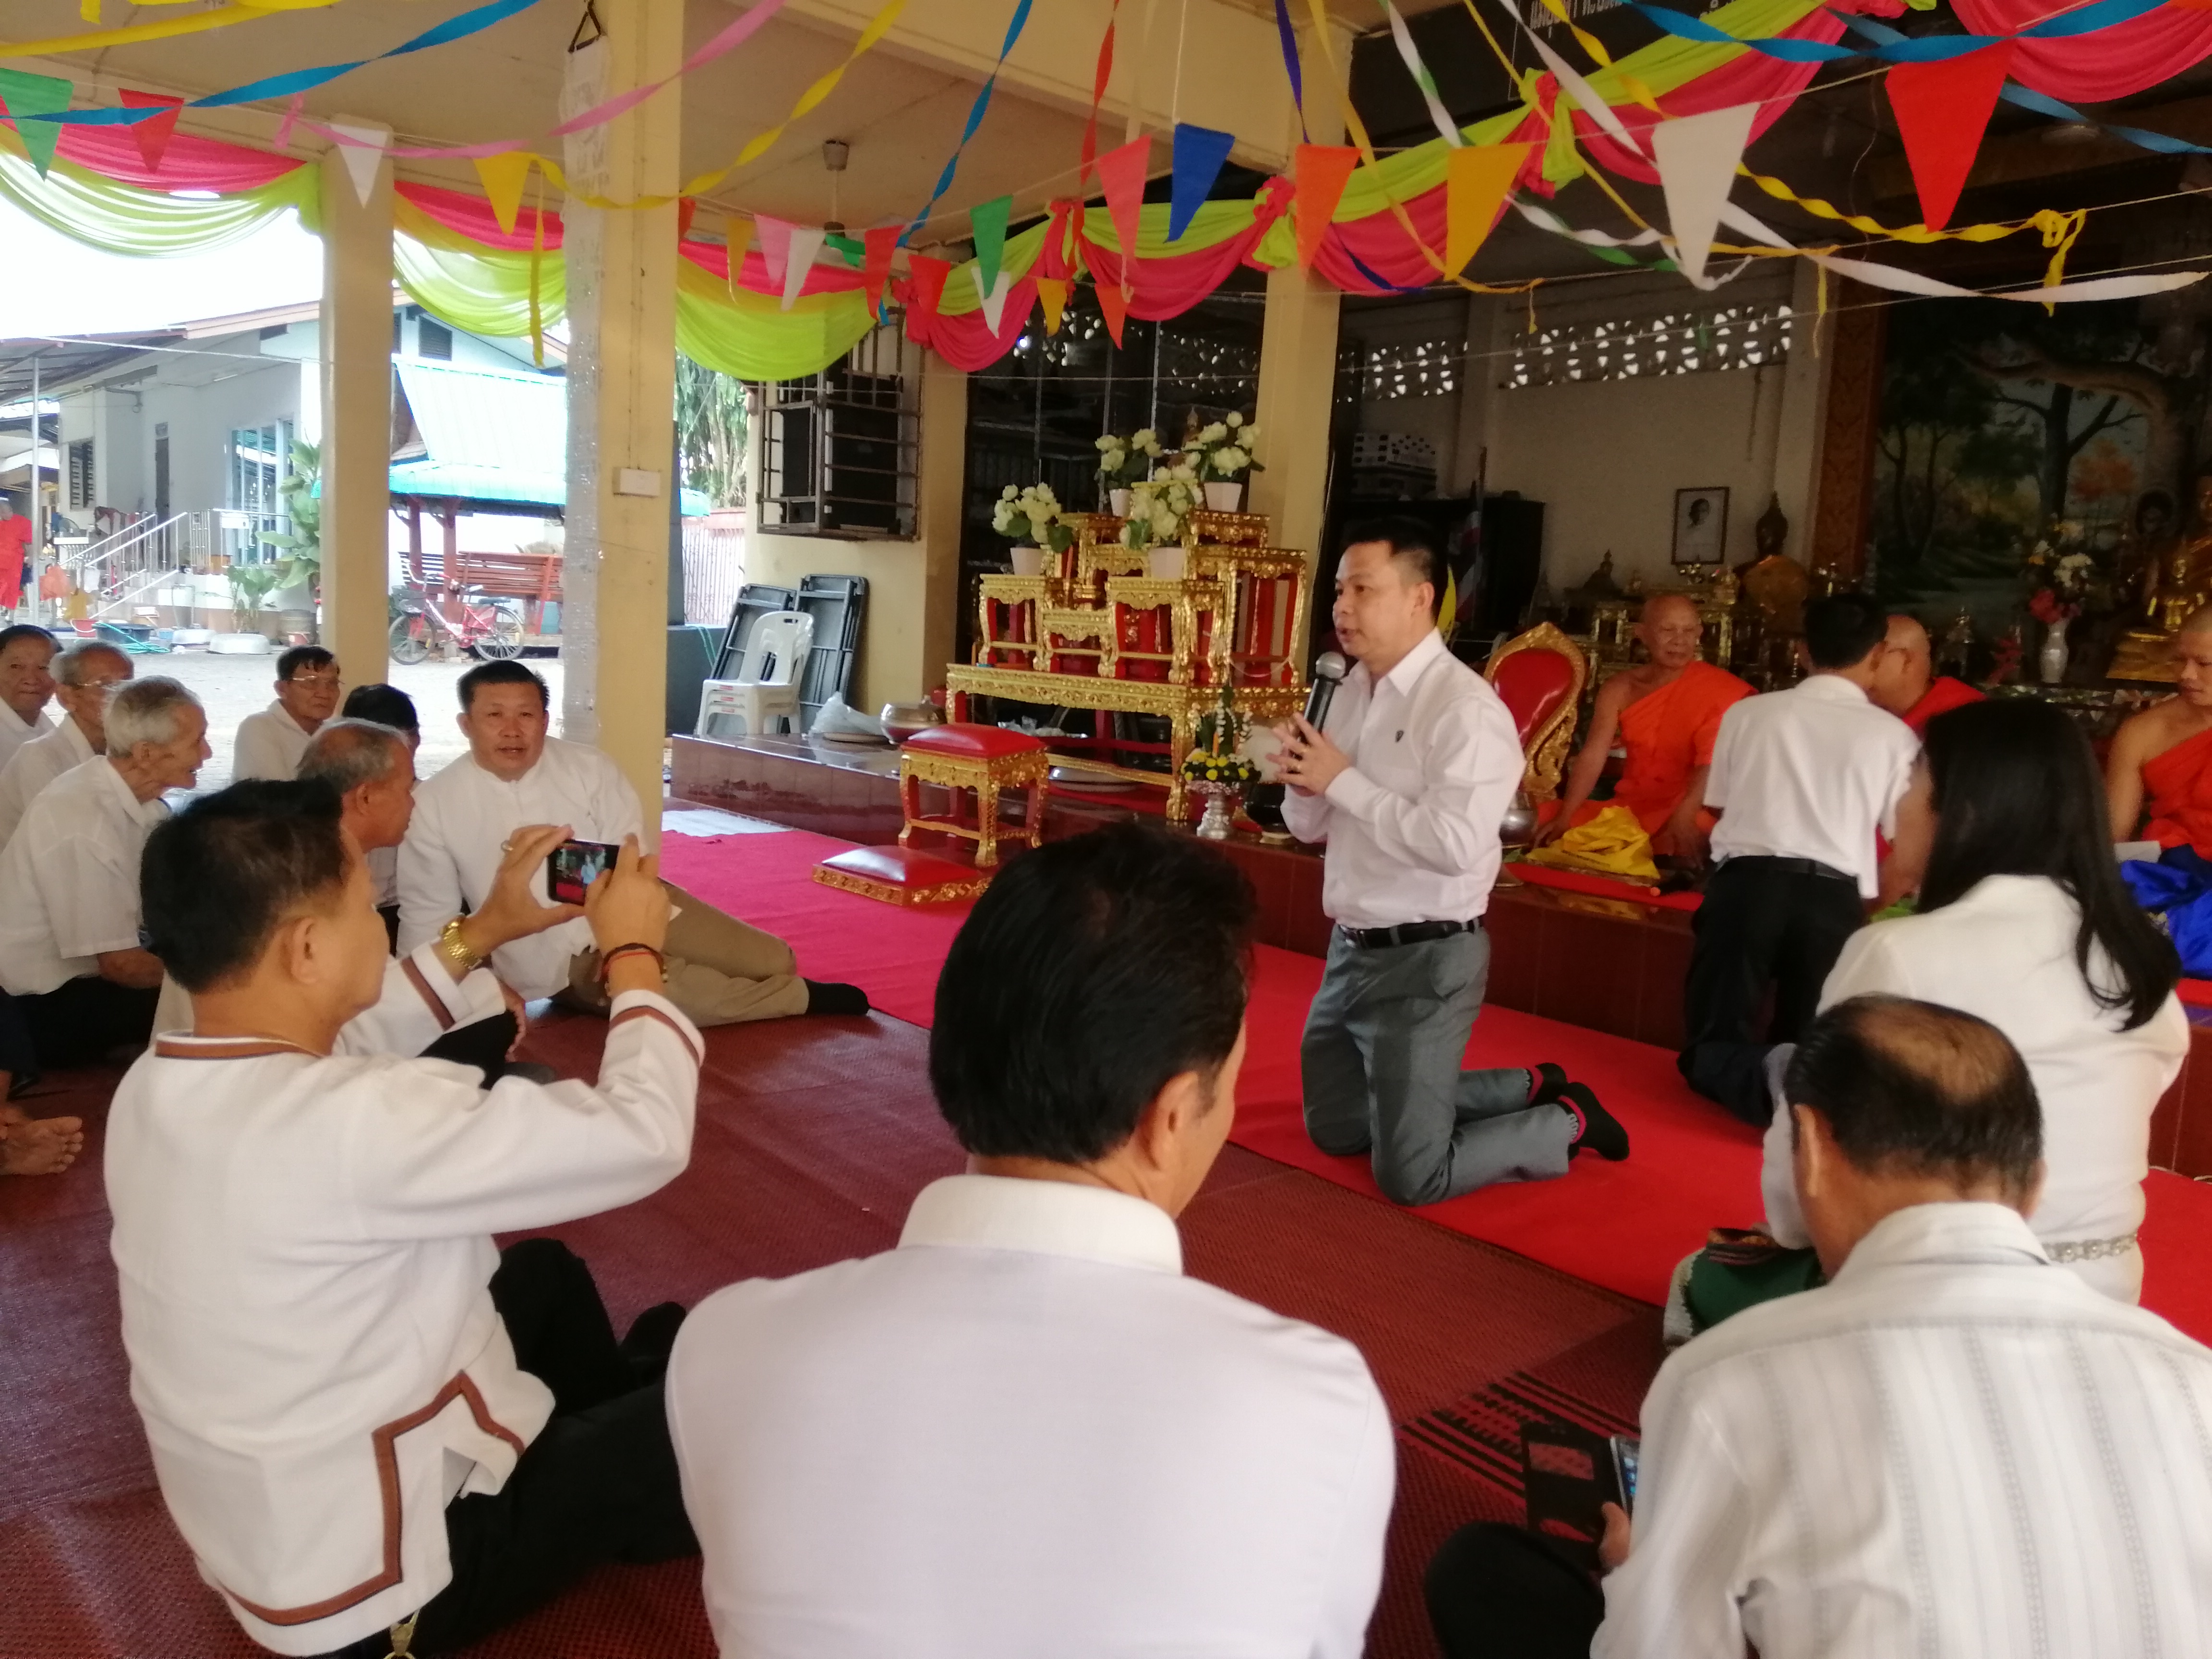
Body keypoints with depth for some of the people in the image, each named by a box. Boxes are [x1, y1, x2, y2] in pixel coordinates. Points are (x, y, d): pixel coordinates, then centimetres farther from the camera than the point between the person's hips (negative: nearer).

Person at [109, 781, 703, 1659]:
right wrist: (634, 956, -13)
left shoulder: (155, 1086, -8)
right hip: (365, 1580, -8)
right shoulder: (350, 1123, -36)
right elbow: (645, 1133, -29)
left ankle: (621, 1424, 42)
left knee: (543, 1269, 23)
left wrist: (485, 931, 12)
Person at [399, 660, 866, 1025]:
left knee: (772, 960, -10)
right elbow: (428, 915, -3)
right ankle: (804, 998, -5)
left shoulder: (589, 767, -6)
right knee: (673, 986, -26)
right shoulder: (433, 807, -9)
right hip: (561, 959, -2)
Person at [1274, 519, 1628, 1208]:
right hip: (1351, 950, 9)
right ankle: (1527, 1088, 32)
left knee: (1411, 1177, -1)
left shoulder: (1465, 707, -19)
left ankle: (1566, 1123, 24)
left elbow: (1454, 846, -31)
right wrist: (1303, 781, -10)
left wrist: (1343, 780, -23)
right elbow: (1310, 826, 12)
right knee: (1333, 1127, 22)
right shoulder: (1353, 690, 6)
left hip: (1425, 961, -9)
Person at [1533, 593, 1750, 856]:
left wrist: (1683, 817, -36)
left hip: (1691, 812, -5)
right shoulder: (1620, 688, 4)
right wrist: (1564, 817, -18)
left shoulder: (1718, 689, -7)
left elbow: (1712, 760, -19)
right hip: (1629, 807, 5)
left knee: (1671, 850, -35)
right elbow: (1592, 756, -4)